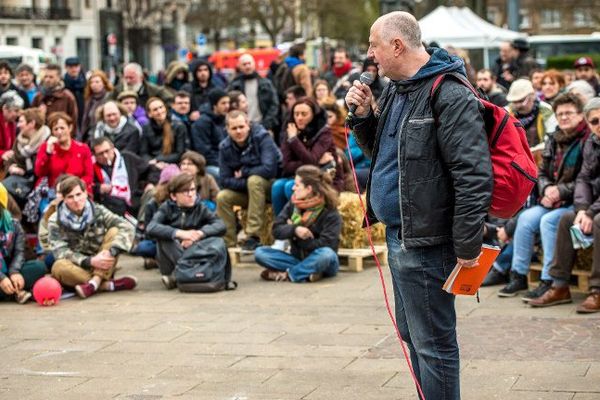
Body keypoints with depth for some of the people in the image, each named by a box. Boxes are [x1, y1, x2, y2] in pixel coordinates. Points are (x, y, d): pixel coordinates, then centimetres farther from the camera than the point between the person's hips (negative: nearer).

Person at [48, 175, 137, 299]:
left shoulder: (98, 211, -1)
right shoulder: (55, 222, -5)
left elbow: (128, 227, -14)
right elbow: (61, 253, -15)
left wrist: (111, 251, -30)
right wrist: (89, 261, -30)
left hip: (101, 268, 2)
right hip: (77, 270, -1)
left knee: (114, 231, -19)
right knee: (59, 267, -34)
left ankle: (94, 282, -32)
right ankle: (108, 285, -32)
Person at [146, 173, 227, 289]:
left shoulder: (200, 208, 0)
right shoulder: (167, 208, -5)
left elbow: (221, 226, -12)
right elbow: (150, 228, -23)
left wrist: (199, 234, -28)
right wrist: (180, 233, -35)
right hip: (173, 257, -2)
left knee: (219, 241, -24)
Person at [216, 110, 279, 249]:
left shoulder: (262, 137, -20)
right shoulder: (225, 147, -6)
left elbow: (269, 169, -30)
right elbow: (224, 180, -9)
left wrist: (243, 173, -18)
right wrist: (245, 183, -26)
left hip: (271, 186, -5)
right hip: (246, 190, 5)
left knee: (254, 180, -34)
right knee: (222, 197, -19)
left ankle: (253, 236, -34)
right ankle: (228, 244, -12)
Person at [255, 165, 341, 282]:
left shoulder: (330, 213, -13)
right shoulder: (293, 204, 2)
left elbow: (324, 246, -21)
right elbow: (276, 230, -5)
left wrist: (296, 238, -12)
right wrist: (294, 230, -26)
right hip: (297, 258, 5)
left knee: (326, 254, -39)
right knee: (260, 252, -16)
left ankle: (287, 274, -23)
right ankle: (307, 272, -24)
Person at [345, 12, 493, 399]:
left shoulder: (450, 96, -19)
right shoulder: (395, 91, 12)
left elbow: (474, 176, -23)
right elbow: (380, 151, 25)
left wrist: (467, 246, -22)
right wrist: (364, 115, 6)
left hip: (426, 243, -10)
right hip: (398, 235, 10)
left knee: (433, 343, -2)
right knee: (412, 334, 19)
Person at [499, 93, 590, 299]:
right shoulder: (553, 140, 14)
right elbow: (541, 172, 17)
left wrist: (561, 191, -19)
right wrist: (547, 189, -4)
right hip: (553, 201, 7)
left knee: (549, 220, -28)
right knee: (526, 218, -15)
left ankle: (549, 281, -23)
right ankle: (518, 275, -8)